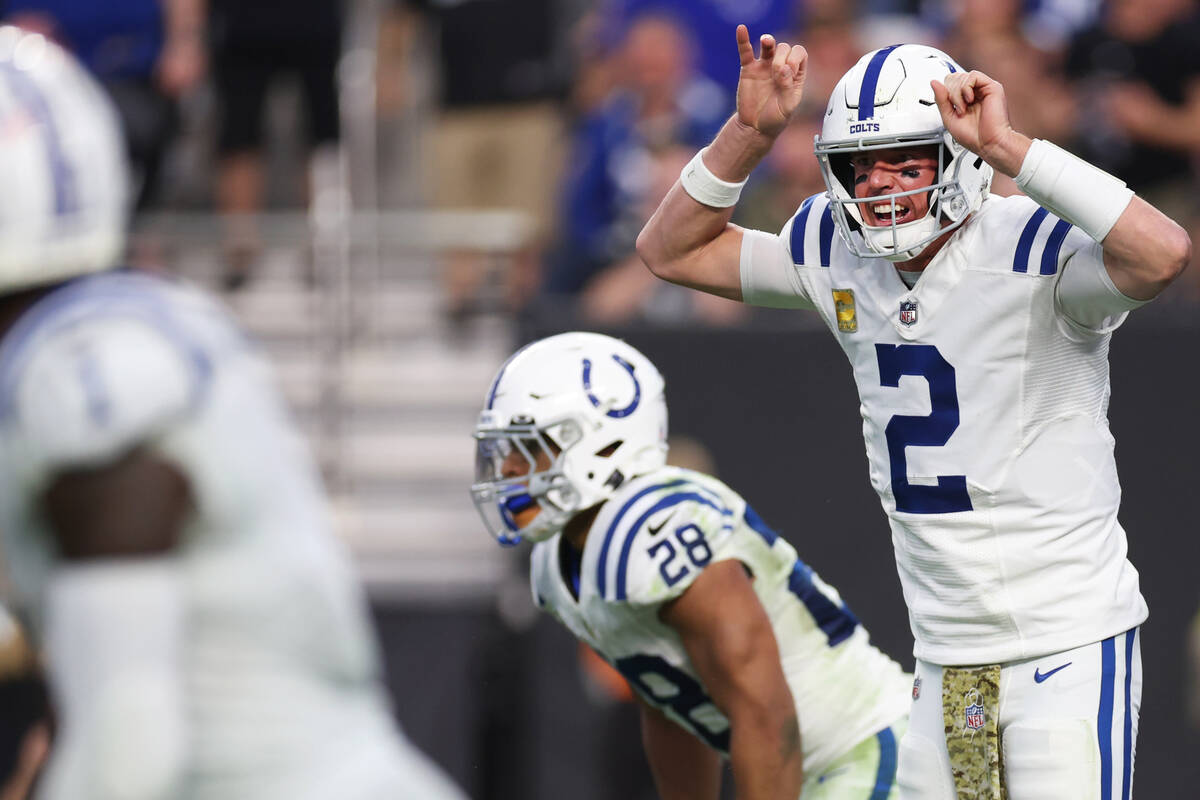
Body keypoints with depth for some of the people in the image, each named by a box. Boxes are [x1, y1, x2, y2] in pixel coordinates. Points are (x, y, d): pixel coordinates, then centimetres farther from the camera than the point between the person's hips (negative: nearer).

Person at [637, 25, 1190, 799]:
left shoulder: (1036, 251, -16)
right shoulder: (841, 256, 4)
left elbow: (1163, 254, -37)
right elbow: (672, 250, 14)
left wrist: (1006, 146, -34)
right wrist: (750, 134, -3)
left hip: (1070, 643, -7)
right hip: (947, 659, 7)